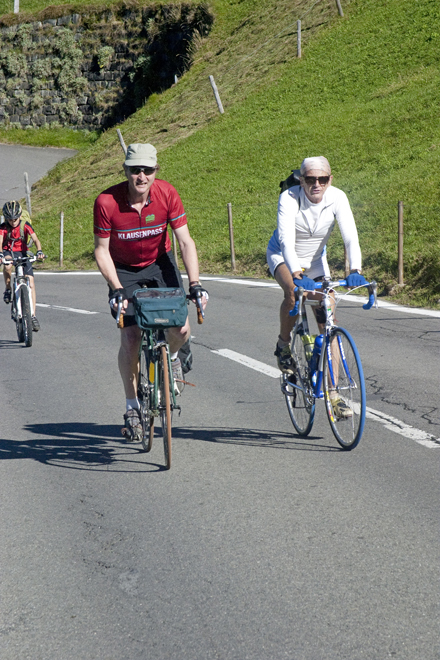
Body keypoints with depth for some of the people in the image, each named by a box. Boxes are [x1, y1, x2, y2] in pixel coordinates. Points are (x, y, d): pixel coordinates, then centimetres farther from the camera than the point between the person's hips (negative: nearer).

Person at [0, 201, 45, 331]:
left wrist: (39, 252, -45)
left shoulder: (25, 225, -15)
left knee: (31, 283, -11)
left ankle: (33, 315, -8)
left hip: (22, 252, 1)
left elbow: (36, 239, -25)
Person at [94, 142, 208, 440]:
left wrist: (195, 285, -28)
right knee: (131, 338, -10)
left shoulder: (167, 194, -22)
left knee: (181, 330, -14)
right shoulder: (106, 202, -26)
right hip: (124, 270, -1)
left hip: (160, 263, 1)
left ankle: (172, 357, 24)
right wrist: (117, 289, -27)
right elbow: (101, 250, -17)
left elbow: (186, 242, -18)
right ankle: (132, 406, 9)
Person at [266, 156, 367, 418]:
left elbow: (351, 236, -29)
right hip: (282, 256, -3)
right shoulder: (289, 198, -28)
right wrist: (297, 274, -54)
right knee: (294, 292, -37)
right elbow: (286, 241, -39)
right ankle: (283, 345, -8)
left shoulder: (337, 198, -22)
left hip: (316, 260, 3)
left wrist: (356, 270, -46)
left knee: (329, 324, -8)